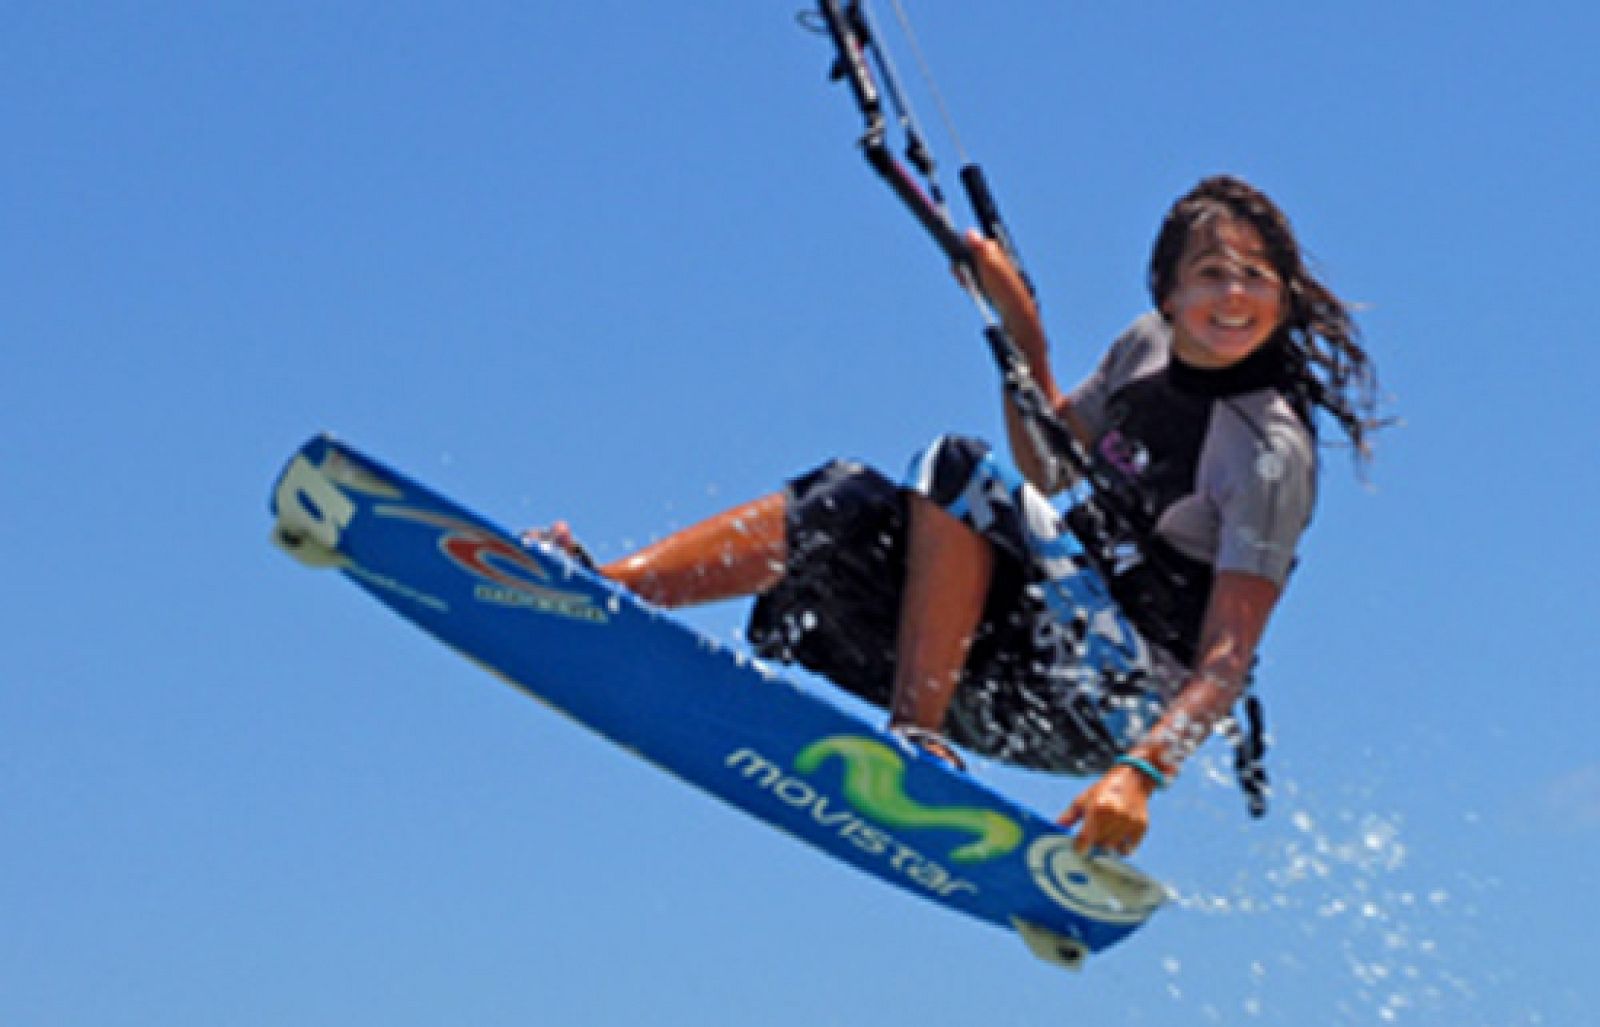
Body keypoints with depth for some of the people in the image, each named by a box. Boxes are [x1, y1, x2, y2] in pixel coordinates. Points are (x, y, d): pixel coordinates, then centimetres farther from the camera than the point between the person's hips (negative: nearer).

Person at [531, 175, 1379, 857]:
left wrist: (1142, 772, -37)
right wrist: (1020, 325, 11)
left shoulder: (1273, 453, -15)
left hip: (1123, 704, -8)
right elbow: (1046, 466, 23)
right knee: (845, 505, -5)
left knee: (961, 472, -24)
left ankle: (914, 736, -28)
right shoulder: (1149, 346, 7)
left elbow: (1227, 661, -22)